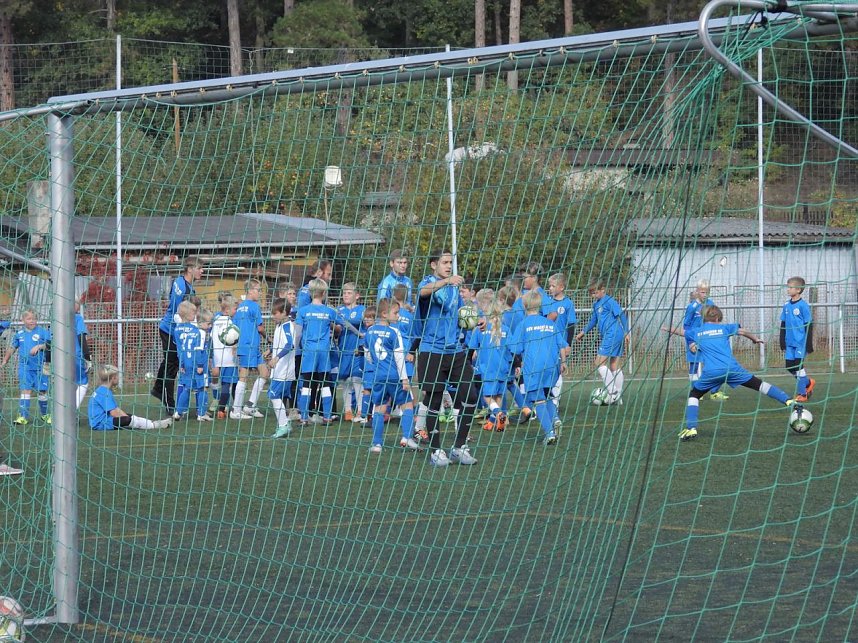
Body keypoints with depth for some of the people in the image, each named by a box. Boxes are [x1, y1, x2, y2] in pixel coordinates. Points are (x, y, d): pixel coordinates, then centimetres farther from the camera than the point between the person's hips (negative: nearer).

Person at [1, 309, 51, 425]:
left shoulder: (43, 331, -1)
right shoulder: (19, 333, 10)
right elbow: (12, 348, 20)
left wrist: (39, 346, -20)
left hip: (40, 367, -1)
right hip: (24, 366, 2)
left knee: (42, 391, 5)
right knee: (25, 390, -6)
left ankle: (45, 415, 23)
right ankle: (23, 416, -8)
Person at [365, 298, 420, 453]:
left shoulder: (370, 331, 7)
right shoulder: (393, 331, -10)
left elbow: (368, 355, 15)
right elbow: (399, 356, -10)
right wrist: (404, 378, -8)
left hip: (378, 376, 5)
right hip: (395, 376, -5)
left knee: (379, 408, 10)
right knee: (407, 405, 5)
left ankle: (376, 443, 7)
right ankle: (407, 437, -9)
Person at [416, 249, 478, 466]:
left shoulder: (454, 288, 15)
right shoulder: (428, 282, -4)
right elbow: (423, 291, -30)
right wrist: (446, 281, -46)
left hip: (456, 351, 6)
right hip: (432, 352, -6)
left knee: (470, 397, -1)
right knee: (434, 403, 0)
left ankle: (460, 447, 11)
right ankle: (436, 451, 10)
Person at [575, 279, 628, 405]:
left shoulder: (609, 301, -10)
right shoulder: (596, 304, 18)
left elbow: (621, 315, -14)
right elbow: (594, 320, 32)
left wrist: (626, 332, -18)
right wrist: (583, 332, 35)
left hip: (612, 335, -9)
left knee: (599, 362, -9)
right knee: (615, 366, 9)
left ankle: (613, 393, -11)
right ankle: (617, 397, 10)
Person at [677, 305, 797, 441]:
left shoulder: (696, 332, 20)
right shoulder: (724, 328, 17)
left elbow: (681, 331, 39)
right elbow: (743, 331, 23)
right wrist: (755, 339, 42)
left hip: (710, 373, 0)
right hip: (731, 369, 0)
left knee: (693, 395, 19)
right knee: (760, 385, 11)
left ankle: (691, 429, 1)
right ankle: (789, 401, 2)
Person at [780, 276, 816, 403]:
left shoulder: (803, 306, -9)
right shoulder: (786, 306, 9)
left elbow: (809, 326, -8)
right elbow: (783, 325, 15)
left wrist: (809, 344, -10)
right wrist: (782, 342, 12)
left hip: (801, 342, -6)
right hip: (790, 342, 6)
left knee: (798, 365, -8)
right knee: (790, 366, 5)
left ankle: (802, 393, 1)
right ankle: (808, 382, 26)